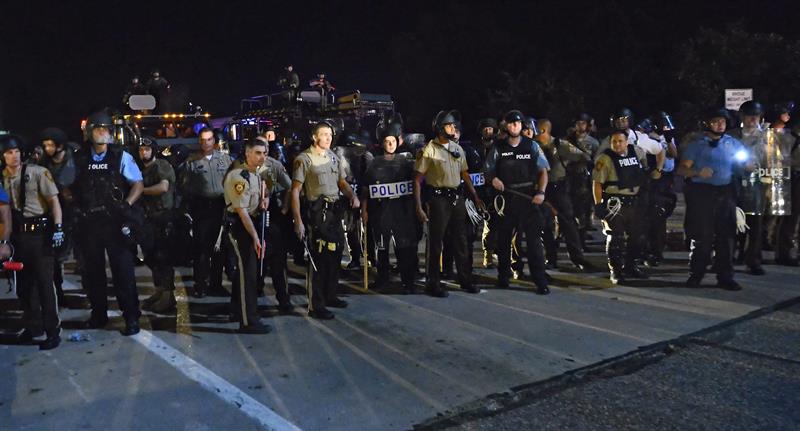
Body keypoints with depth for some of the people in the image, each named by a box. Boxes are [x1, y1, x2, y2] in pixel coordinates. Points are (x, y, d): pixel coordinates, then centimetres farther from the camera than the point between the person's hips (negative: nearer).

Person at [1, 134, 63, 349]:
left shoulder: (37, 172, -6)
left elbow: (54, 200, -7)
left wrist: (58, 228, -16)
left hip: (39, 232, -5)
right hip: (18, 234, 5)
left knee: (44, 282, -3)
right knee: (23, 283, 13)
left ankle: (52, 330, 5)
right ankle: (32, 325, 28)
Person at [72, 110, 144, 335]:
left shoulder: (121, 157, -2)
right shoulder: (79, 158, 6)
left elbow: (138, 184, 0)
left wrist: (126, 205, -12)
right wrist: (77, 205, 0)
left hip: (115, 222, -3)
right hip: (89, 222, 4)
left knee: (123, 270, -3)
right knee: (92, 270, 12)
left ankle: (131, 317, 5)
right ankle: (98, 314, 26)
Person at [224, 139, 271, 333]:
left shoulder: (256, 175, 10)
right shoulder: (240, 177, -20)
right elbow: (241, 210, -22)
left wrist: (262, 202, 1)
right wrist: (255, 237, -22)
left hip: (249, 223, 10)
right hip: (237, 225, -10)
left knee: (244, 267, 20)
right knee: (248, 270, -11)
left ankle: (238, 310, 36)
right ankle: (248, 321, -8)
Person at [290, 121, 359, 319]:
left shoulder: (333, 157, 14)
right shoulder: (304, 159, -8)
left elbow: (342, 182, 21)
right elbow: (295, 191, -12)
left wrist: (353, 196, -1)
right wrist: (298, 221, -18)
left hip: (335, 211, 8)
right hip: (317, 212, -7)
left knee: (335, 255, 16)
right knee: (318, 259, -5)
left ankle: (330, 296, 32)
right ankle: (316, 305, 3)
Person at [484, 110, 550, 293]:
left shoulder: (532, 146, 5)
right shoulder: (498, 148, 5)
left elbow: (543, 171, 6)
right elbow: (488, 170, 10)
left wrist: (541, 192, -9)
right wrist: (493, 179, -13)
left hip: (529, 198, -1)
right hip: (506, 198, 2)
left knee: (534, 239, -6)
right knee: (503, 239, 11)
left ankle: (541, 281, -2)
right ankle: (503, 277, 28)